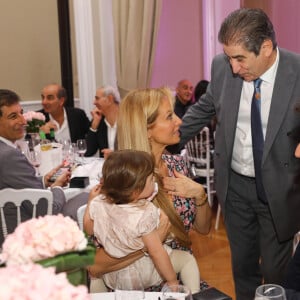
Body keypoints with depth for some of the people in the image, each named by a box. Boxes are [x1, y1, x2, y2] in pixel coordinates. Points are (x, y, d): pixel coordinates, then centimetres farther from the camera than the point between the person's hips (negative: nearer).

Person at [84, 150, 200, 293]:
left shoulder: (97, 204, -17)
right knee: (187, 258, 10)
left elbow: (89, 230, 2)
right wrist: (172, 280, -13)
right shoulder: (144, 215, -32)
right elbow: (157, 252, -26)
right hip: (145, 274, -4)